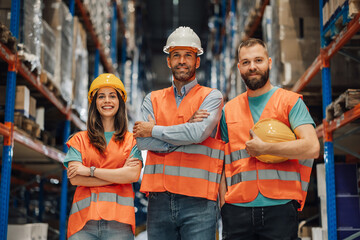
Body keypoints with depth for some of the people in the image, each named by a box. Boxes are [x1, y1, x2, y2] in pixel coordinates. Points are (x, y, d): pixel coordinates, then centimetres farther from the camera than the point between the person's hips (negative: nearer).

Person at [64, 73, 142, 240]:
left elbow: (134, 175, -5)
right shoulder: (80, 139, 12)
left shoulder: (131, 140, 11)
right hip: (84, 218, 0)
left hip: (118, 220, 0)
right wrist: (119, 174, -3)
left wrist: (90, 170, -4)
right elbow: (74, 178, -1)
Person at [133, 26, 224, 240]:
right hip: (159, 199, 3)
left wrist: (153, 130, -3)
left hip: (197, 200, -3)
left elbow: (197, 133, -14)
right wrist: (183, 133, -7)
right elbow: (143, 141, -1)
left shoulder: (211, 97, 4)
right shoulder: (153, 99, 14)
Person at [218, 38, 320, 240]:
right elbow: (223, 163, 15)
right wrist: (223, 204, 5)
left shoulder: (291, 101, 5)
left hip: (279, 207, -2)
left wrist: (264, 148, -10)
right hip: (237, 209, 3)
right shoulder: (229, 110, 15)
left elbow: (312, 147, -8)